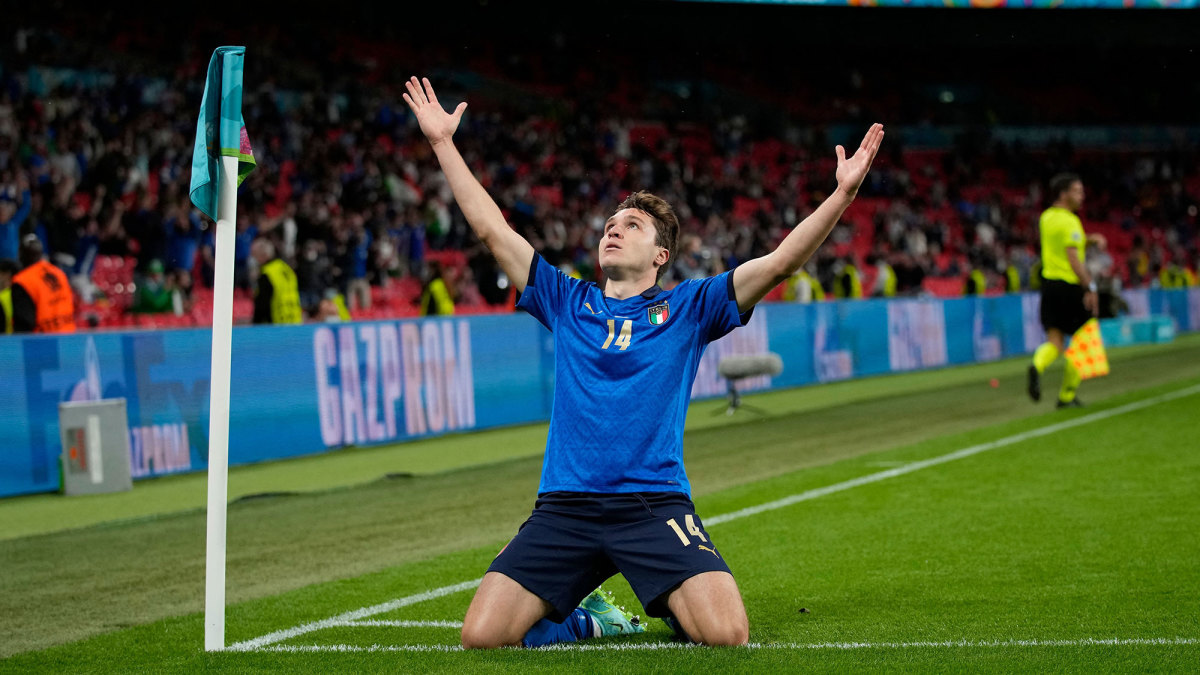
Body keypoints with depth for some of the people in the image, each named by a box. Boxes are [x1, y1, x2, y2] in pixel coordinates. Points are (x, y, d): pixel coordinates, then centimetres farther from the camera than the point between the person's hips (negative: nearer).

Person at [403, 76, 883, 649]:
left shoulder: (688, 307, 10)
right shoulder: (566, 303, 16)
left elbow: (779, 262, 0)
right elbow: (491, 230, 16)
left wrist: (842, 194, -12)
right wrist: (442, 143, 13)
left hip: (656, 505, -2)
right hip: (563, 508, 2)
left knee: (727, 634, -23)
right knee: (481, 637, -14)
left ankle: (675, 611, 14)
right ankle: (588, 620, 15)